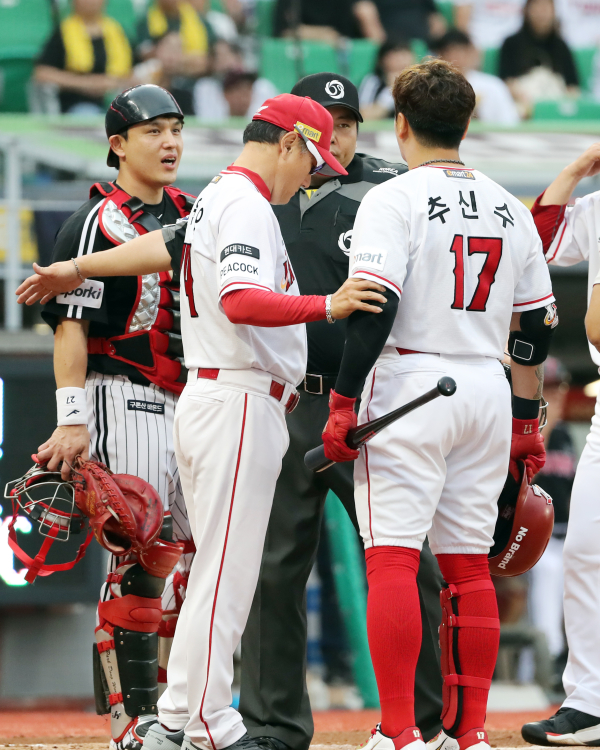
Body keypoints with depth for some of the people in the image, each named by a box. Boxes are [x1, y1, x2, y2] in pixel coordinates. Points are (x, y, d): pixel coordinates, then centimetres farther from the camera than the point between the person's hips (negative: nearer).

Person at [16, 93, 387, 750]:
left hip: (207, 399, 11)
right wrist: (327, 306, -39)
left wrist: (76, 269, 48)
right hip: (241, 405, -11)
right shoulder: (247, 204, -13)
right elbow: (241, 300, -28)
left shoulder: (214, 201, 18)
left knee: (219, 569, 13)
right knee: (227, 574, -9)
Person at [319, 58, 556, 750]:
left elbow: (374, 310, -16)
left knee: (393, 557, -7)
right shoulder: (510, 209, 12)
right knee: (468, 564, 9)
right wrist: (527, 421, 20)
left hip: (409, 383, -6)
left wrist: (343, 403, -13)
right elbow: (536, 325, 14)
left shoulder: (393, 200, -6)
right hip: (487, 392, 6)